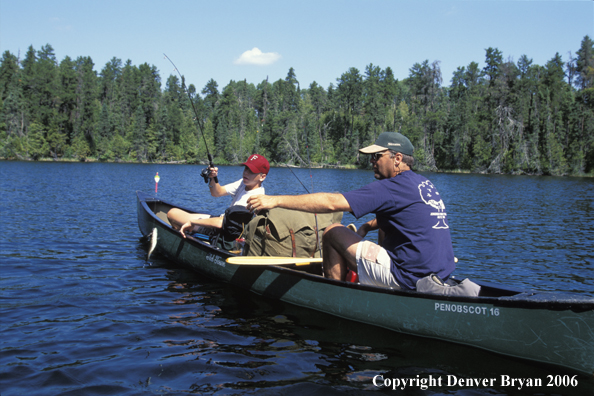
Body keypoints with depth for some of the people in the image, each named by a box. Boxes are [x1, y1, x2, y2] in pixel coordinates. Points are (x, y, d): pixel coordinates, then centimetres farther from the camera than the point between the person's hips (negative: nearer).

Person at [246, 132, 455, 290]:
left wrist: (275, 200, -18)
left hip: (409, 280, -9)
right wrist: (367, 226, 16)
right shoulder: (425, 184, 12)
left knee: (333, 232, -2)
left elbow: (332, 202, -20)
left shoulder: (392, 187, -15)